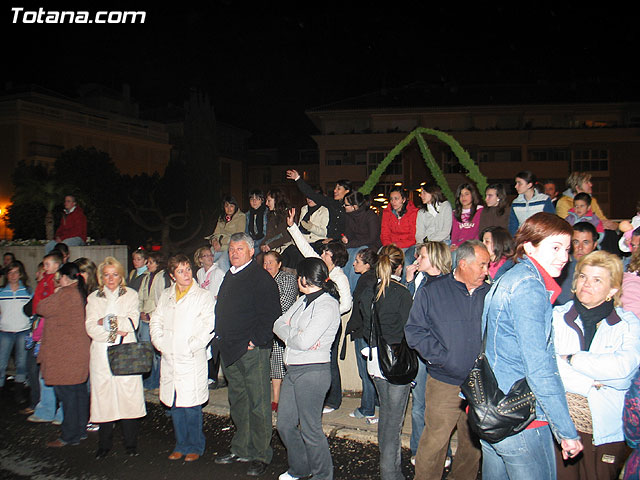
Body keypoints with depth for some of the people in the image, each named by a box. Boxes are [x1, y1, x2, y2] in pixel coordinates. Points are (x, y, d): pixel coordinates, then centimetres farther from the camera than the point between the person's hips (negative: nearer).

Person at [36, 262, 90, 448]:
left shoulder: (64, 294, -17)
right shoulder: (83, 294, 9)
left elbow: (41, 309, -9)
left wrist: (54, 295, 4)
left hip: (65, 353, -9)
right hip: (81, 351, 9)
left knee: (67, 392, -2)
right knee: (79, 390, 15)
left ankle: (69, 435, 5)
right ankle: (81, 429, 25)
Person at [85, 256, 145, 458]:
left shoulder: (131, 295, 11)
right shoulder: (93, 298, 14)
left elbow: (132, 322, -2)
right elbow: (91, 328, 2)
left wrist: (107, 321, -6)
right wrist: (116, 330, -10)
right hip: (101, 354, 1)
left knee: (128, 396, -4)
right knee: (103, 398, -1)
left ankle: (131, 444, 6)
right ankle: (104, 445, 11)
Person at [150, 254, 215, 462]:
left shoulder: (203, 296, -2)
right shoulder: (165, 295, 13)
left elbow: (209, 326, -9)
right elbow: (156, 321, 16)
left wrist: (191, 346, -13)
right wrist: (160, 343, 1)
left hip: (192, 360, -4)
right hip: (169, 359, 5)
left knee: (191, 405, -2)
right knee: (175, 405, 10)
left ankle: (195, 446, 16)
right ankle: (181, 444, 25)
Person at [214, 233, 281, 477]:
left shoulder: (261, 278, -10)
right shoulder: (229, 277, 15)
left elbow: (270, 314, -16)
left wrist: (256, 341, -17)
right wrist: (222, 340, 14)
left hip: (253, 350, -8)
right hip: (229, 351, 8)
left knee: (258, 404, 0)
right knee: (238, 402, 17)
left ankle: (261, 455, 12)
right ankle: (241, 449, 30)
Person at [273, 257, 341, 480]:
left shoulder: (327, 305, -16)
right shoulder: (303, 301, 13)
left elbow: (304, 342, -23)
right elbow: (279, 324, 8)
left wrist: (289, 335, -3)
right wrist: (296, 336, -10)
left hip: (313, 372, -9)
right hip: (293, 370, 9)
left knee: (310, 429, 3)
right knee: (285, 424, 15)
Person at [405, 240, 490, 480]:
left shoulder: (489, 294, 5)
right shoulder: (432, 292, -2)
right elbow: (414, 330, -3)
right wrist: (440, 357, -11)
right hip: (445, 383, -3)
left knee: (474, 444, 15)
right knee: (434, 441, -1)